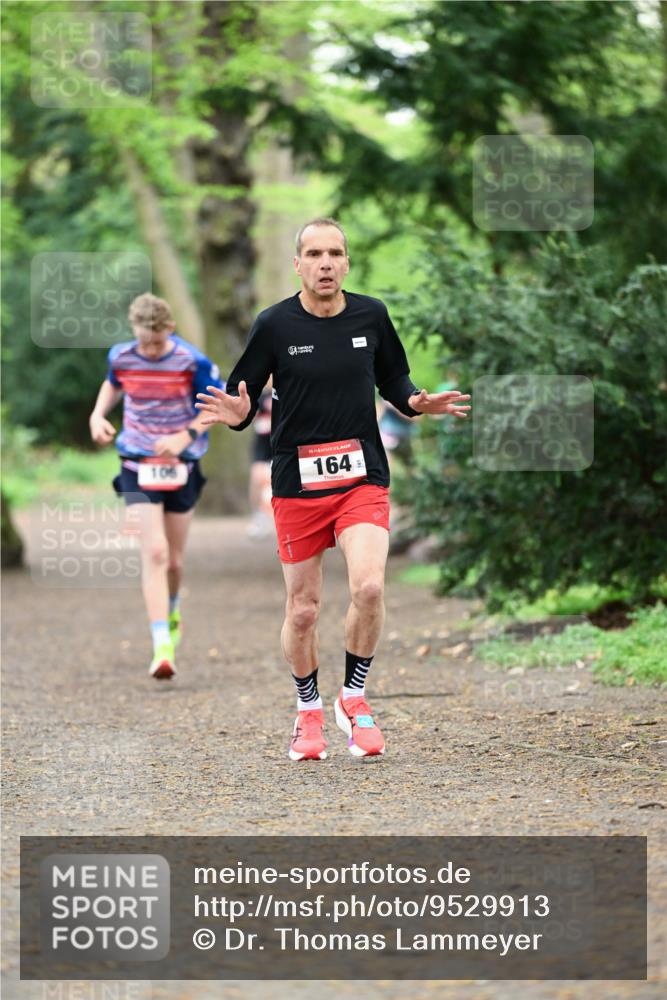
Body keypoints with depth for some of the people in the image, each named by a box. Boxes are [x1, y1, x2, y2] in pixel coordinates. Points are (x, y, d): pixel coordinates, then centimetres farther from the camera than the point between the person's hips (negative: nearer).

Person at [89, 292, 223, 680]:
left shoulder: (192, 362, -14)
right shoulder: (121, 357, -7)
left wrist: (186, 436, -17)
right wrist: (99, 415, -2)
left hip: (182, 466, 0)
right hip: (138, 466, 0)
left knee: (174, 559, 10)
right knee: (154, 552, -17)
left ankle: (172, 611, 45)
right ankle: (162, 647, -21)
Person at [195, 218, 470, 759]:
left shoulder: (371, 315, 2)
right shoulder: (274, 324, -5)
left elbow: (393, 380, 16)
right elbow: (242, 397, 1)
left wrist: (417, 402, -5)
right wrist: (237, 414, -21)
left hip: (363, 476, 1)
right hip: (297, 483, -1)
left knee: (369, 586, -21)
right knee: (303, 608, 5)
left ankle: (354, 696, 1)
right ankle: (309, 710, 28)